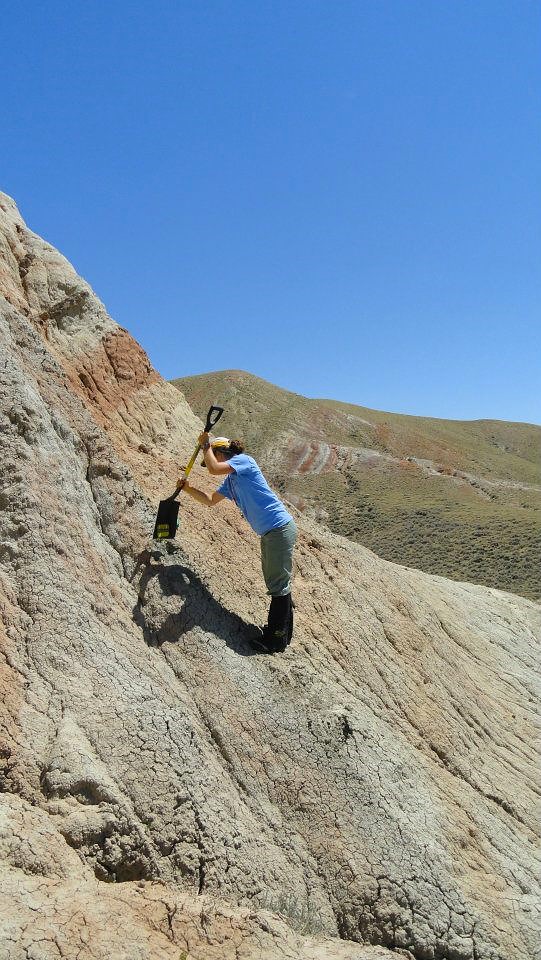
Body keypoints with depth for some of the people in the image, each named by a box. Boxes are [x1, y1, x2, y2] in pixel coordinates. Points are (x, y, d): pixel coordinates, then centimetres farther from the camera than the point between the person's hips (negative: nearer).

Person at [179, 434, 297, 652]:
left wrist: (205, 445, -5)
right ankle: (277, 629, 30)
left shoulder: (243, 460, -7)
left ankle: (277, 639, 6)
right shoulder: (230, 480, 19)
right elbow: (210, 501, 31)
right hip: (269, 532, 10)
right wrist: (188, 488, 23)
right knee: (275, 583, 18)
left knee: (279, 585, -2)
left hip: (280, 528, -10)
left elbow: (213, 469, -21)